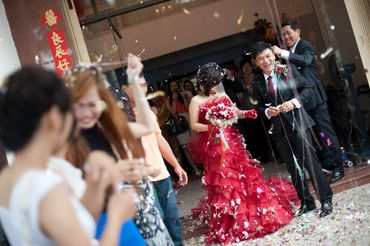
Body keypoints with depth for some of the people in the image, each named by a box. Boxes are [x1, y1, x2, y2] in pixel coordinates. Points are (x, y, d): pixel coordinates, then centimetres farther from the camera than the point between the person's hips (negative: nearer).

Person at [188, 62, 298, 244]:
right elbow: (194, 125, -6)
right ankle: (230, 224, 11)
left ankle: (255, 216, 19)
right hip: (213, 147, -4)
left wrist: (248, 113, -8)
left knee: (246, 176, 4)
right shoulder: (196, 101, -4)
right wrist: (210, 127, -21)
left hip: (232, 142, 4)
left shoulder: (223, 96, 10)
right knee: (223, 183, -1)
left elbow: (236, 112, 12)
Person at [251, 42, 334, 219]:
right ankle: (306, 202, 23)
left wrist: (294, 102, -17)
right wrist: (267, 112, -11)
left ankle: (326, 200, 4)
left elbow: (308, 87, -3)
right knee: (293, 168, 11)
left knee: (310, 161, -6)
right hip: (278, 129, 4)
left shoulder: (288, 70, -2)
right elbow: (259, 108, 10)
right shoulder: (258, 83, 5)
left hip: (297, 123, -3)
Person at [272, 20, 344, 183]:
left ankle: (337, 166, 4)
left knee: (325, 131, -4)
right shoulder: (290, 51, 15)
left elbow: (305, 60, -31)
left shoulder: (305, 46, -8)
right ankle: (325, 164, 20)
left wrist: (282, 53, -36)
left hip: (314, 97, -7)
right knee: (314, 134, 11)